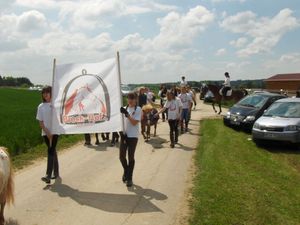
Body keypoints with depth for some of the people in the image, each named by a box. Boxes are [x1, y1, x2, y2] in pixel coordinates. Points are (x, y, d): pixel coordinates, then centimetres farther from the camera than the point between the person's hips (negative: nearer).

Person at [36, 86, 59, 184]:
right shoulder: (41, 106, 6)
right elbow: (40, 122, 5)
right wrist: (47, 132, -8)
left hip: (55, 132, -4)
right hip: (46, 133, 4)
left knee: (51, 151, -13)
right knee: (52, 151, 12)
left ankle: (48, 175, -16)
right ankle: (56, 173, 24)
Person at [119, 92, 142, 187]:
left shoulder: (138, 109, -6)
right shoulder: (125, 108, 10)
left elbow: (134, 122, -15)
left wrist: (127, 114, -23)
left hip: (133, 136, -4)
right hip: (124, 135, 4)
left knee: (131, 157, 1)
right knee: (122, 156, 4)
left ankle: (129, 178, 12)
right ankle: (126, 171, 32)